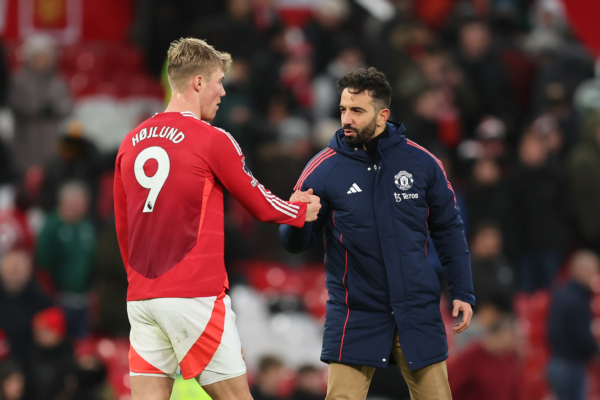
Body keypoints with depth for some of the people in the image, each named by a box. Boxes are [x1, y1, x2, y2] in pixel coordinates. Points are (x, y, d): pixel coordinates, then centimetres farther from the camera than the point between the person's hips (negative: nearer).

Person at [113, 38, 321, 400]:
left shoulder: (131, 142, 11)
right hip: (195, 296, -6)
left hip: (141, 298, 6)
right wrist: (303, 212, 25)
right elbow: (261, 206, 5)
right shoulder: (212, 140, -6)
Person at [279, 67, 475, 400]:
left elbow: (448, 229, 9)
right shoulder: (323, 168, -5)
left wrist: (462, 292, 4)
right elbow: (295, 244, -2)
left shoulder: (421, 162, -1)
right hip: (354, 317, -1)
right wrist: (297, 222, -25)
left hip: (418, 312, 2)